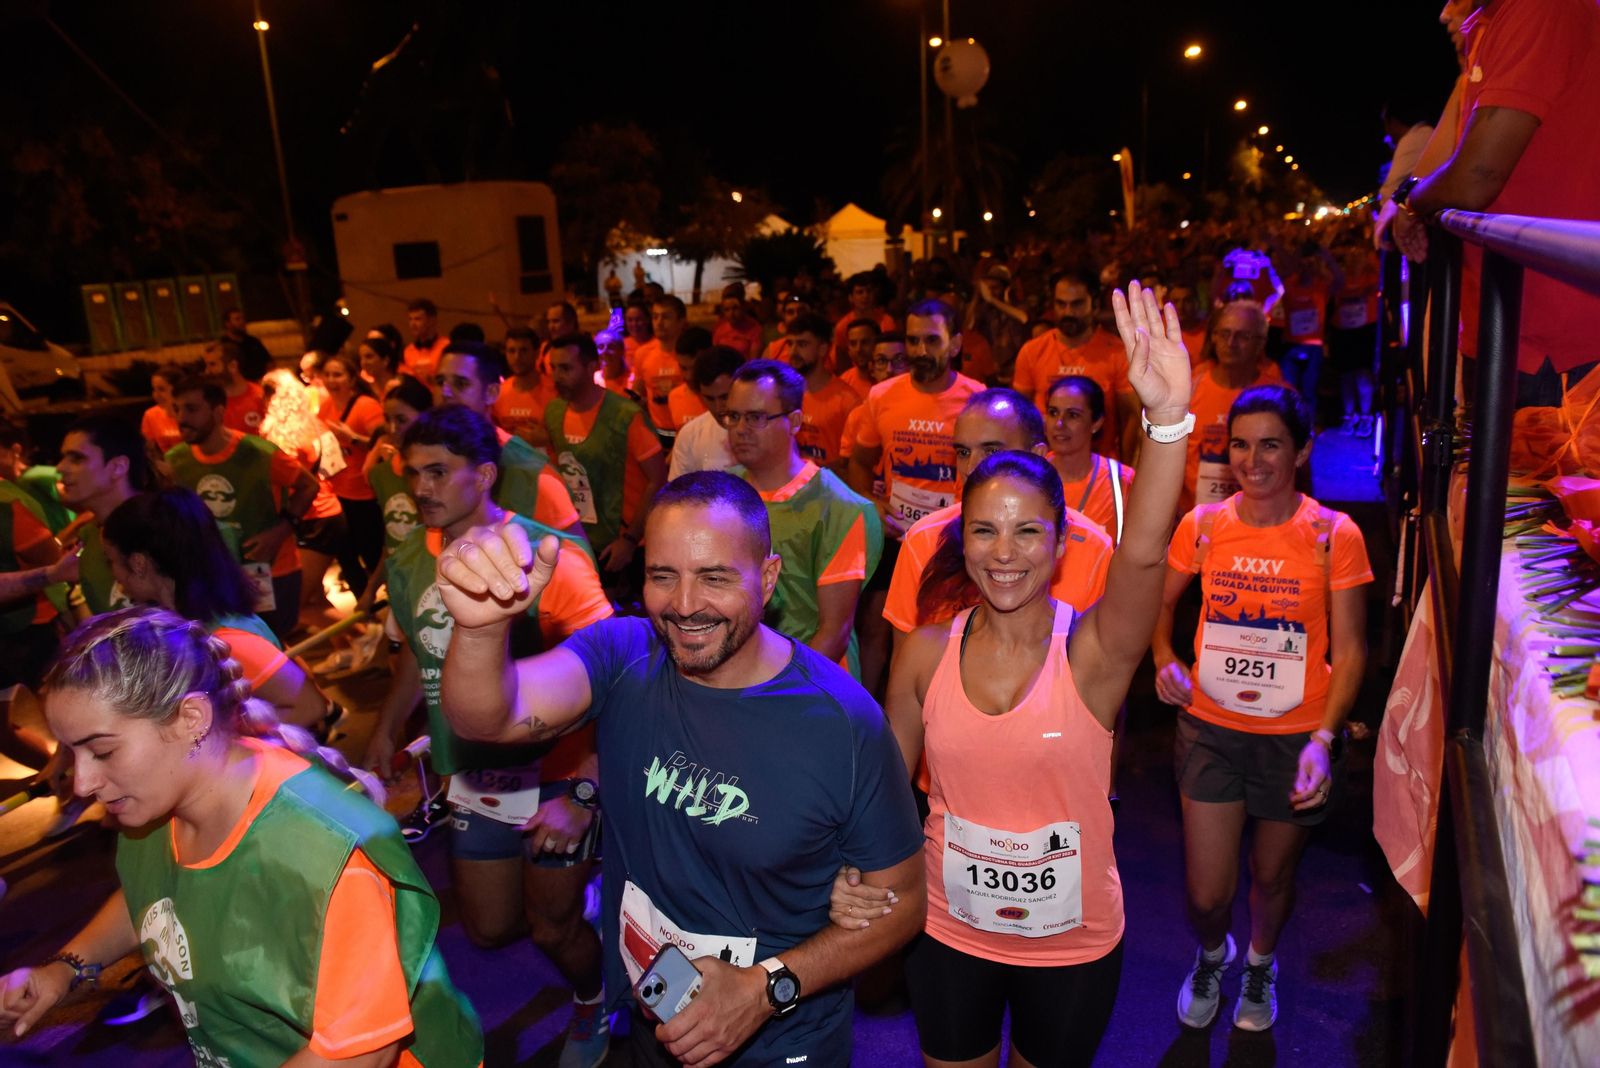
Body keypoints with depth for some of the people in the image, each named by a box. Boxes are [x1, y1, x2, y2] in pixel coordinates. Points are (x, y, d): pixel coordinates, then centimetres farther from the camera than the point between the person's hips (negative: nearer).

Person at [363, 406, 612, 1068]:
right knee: (490, 930, 18)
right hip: (474, 781, 6)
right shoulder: (409, 566, -3)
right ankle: (574, 890, 51)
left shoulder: (548, 558, -23)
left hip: (555, 777, -5)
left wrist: (583, 795, -30)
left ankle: (592, 1003, 43)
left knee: (553, 929, 8)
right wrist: (385, 735, 14)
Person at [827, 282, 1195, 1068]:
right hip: (947, 933, 2)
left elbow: (1143, 555, -38)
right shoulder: (926, 653, -10)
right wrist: (849, 874, -14)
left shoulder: (1092, 652, -18)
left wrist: (1168, 418, -50)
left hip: (1072, 943, -1)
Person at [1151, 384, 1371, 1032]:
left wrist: (1323, 739, -18)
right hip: (1210, 727, 1)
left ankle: (1260, 963, 52)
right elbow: (1160, 601, 13)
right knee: (1205, 892, 4)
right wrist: (1165, 661, -5)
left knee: (1271, 874, 18)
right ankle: (1211, 955, 41)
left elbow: (1349, 652, -7)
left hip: (1297, 733, -1)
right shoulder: (1202, 526, -4)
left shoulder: (1334, 535, -9)